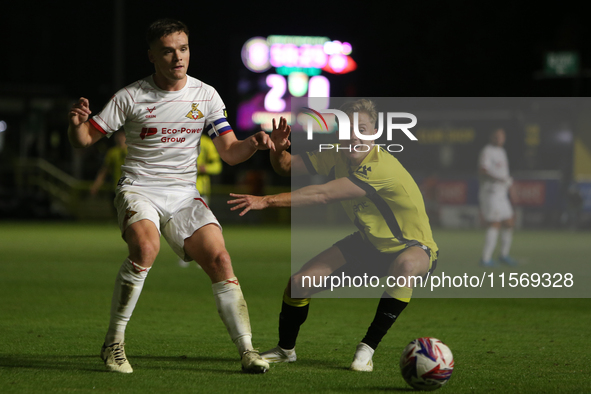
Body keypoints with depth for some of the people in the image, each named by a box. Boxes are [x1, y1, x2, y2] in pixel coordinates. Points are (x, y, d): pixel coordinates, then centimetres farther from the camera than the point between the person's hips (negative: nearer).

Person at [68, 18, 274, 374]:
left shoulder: (206, 95, 4)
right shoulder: (131, 97, -4)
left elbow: (230, 152, 5)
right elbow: (84, 140, 0)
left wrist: (253, 144, -17)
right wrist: (77, 124, -23)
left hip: (184, 195, 3)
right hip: (139, 190, -3)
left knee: (219, 258, -16)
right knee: (146, 247, -32)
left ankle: (247, 351, -9)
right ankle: (114, 343, -19)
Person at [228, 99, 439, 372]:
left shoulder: (381, 167, -33)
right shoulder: (338, 156, -8)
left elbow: (322, 195, -37)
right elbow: (287, 167, 2)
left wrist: (267, 201, -37)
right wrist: (278, 150, -21)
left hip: (414, 247, -7)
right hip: (369, 244, 7)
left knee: (404, 265, -43)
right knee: (299, 282, -9)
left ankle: (367, 349, -28)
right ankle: (285, 349, 19)